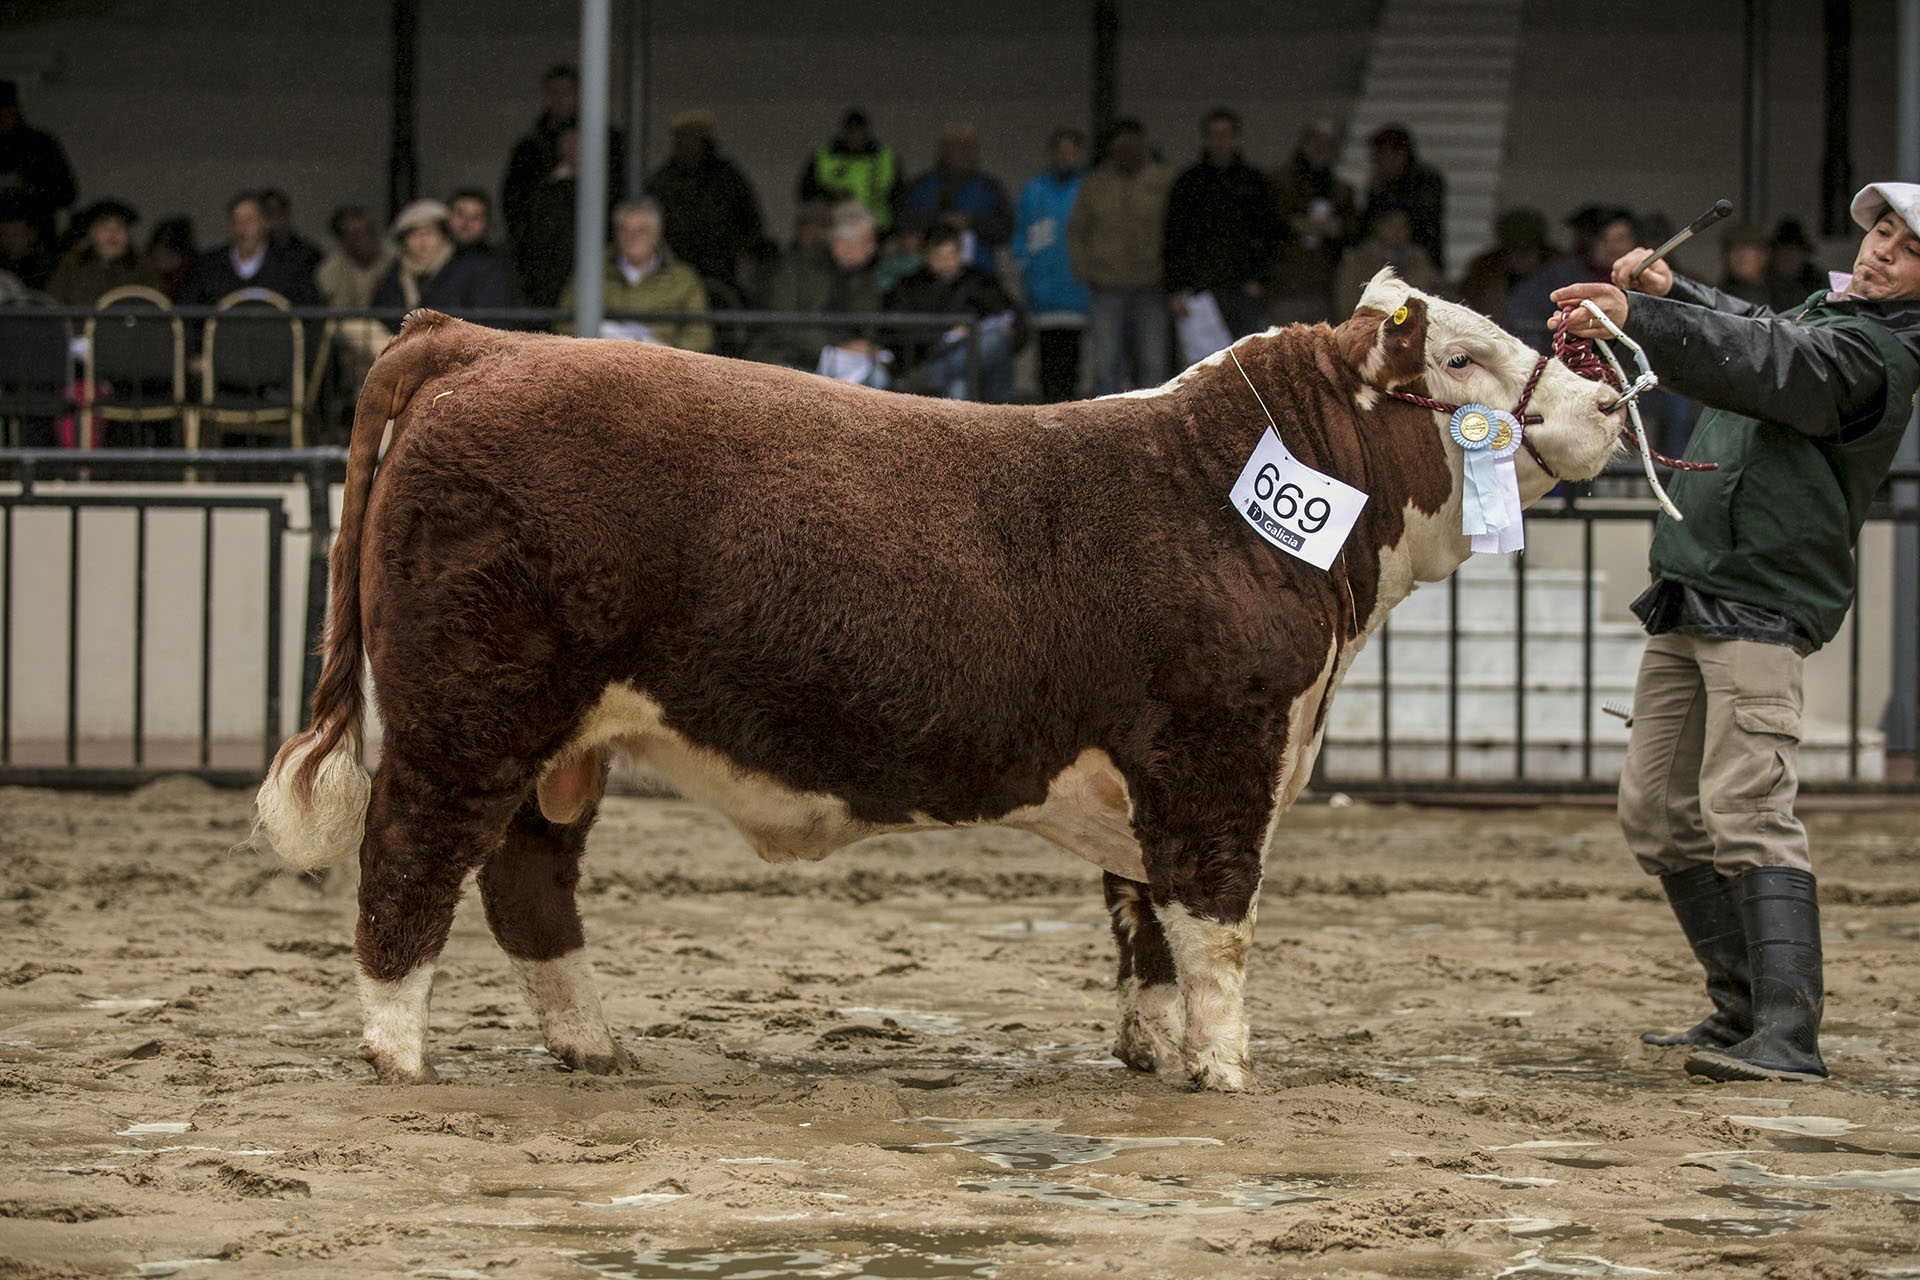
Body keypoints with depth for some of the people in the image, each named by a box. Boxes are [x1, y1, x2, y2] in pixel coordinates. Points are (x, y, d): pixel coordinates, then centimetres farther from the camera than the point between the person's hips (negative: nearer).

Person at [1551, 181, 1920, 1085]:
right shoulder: (1828, 314, 18)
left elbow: (1759, 362, -28)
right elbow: (1755, 331, 39)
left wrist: (1638, 320, -39)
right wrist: (1672, 293, 22)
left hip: (1762, 606, -10)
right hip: (1688, 602, 10)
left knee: (1746, 811, -20)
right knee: (1655, 816, 11)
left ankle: (1788, 1036, -24)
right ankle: (1745, 1005, 20)